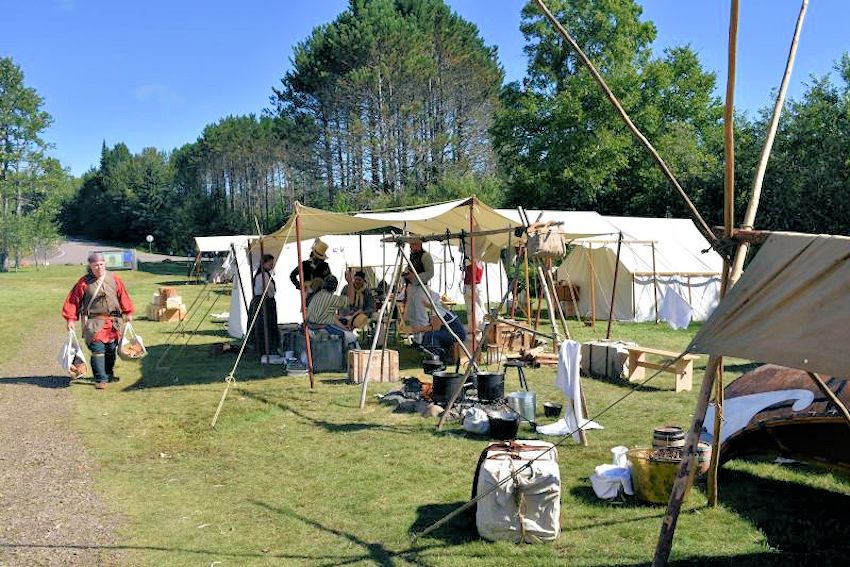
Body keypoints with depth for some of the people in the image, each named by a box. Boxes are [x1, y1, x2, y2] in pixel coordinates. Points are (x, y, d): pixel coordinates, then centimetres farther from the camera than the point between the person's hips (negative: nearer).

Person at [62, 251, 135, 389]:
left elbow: (123, 296, 12)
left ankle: (109, 375, 28)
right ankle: (100, 379, -5)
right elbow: (73, 300, -1)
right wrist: (70, 319, -4)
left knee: (111, 350, 11)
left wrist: (128, 312, 12)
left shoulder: (114, 279, 5)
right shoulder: (84, 282, -3)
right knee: (97, 349, -11)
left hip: (113, 321, 3)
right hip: (94, 322, -3)